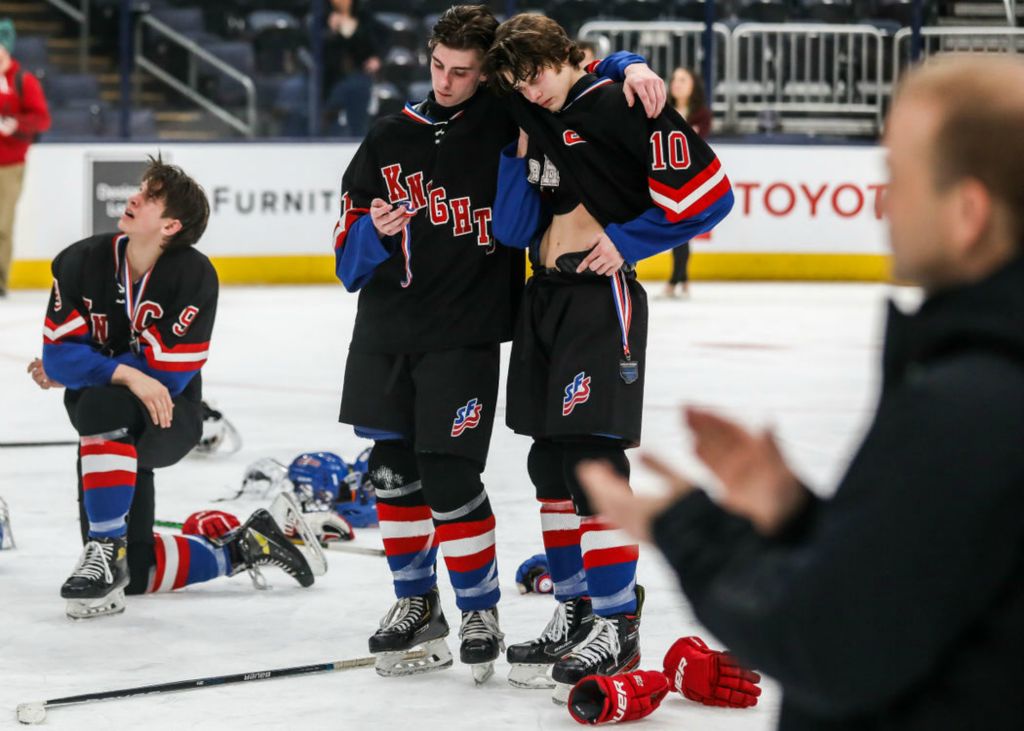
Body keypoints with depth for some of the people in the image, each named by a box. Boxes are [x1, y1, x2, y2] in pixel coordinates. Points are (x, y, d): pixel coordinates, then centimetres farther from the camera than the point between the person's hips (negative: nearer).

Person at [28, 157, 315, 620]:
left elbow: (165, 374, -21)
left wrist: (77, 371, -15)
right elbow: (59, 354, -13)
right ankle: (241, 549, 26)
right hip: (109, 428, 5)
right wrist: (128, 374, -29)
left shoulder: (194, 276, -18)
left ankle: (106, 548, -30)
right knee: (135, 572, 2)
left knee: (103, 404, -39)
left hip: (169, 422, -5)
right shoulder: (82, 262, -9)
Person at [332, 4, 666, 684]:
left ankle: (481, 610, 8)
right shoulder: (390, 140, 7)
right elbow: (349, 255, 8)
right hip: (386, 329, 4)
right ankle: (417, 605, 24)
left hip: (466, 334, -4)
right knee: (393, 470, 9)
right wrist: (376, 231, -13)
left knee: (449, 476, -8)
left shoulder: (506, 119, -2)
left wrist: (632, 67, -13)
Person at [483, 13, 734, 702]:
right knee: (550, 461, 10)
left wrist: (626, 241, -12)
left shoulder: (619, 106, -10)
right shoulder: (538, 126, 13)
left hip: (602, 298, -8)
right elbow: (515, 230, 8)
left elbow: (709, 189, -15)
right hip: (545, 297, 8)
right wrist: (521, 154, -3)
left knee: (592, 457, -11)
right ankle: (577, 612, 20)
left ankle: (618, 627, -6)